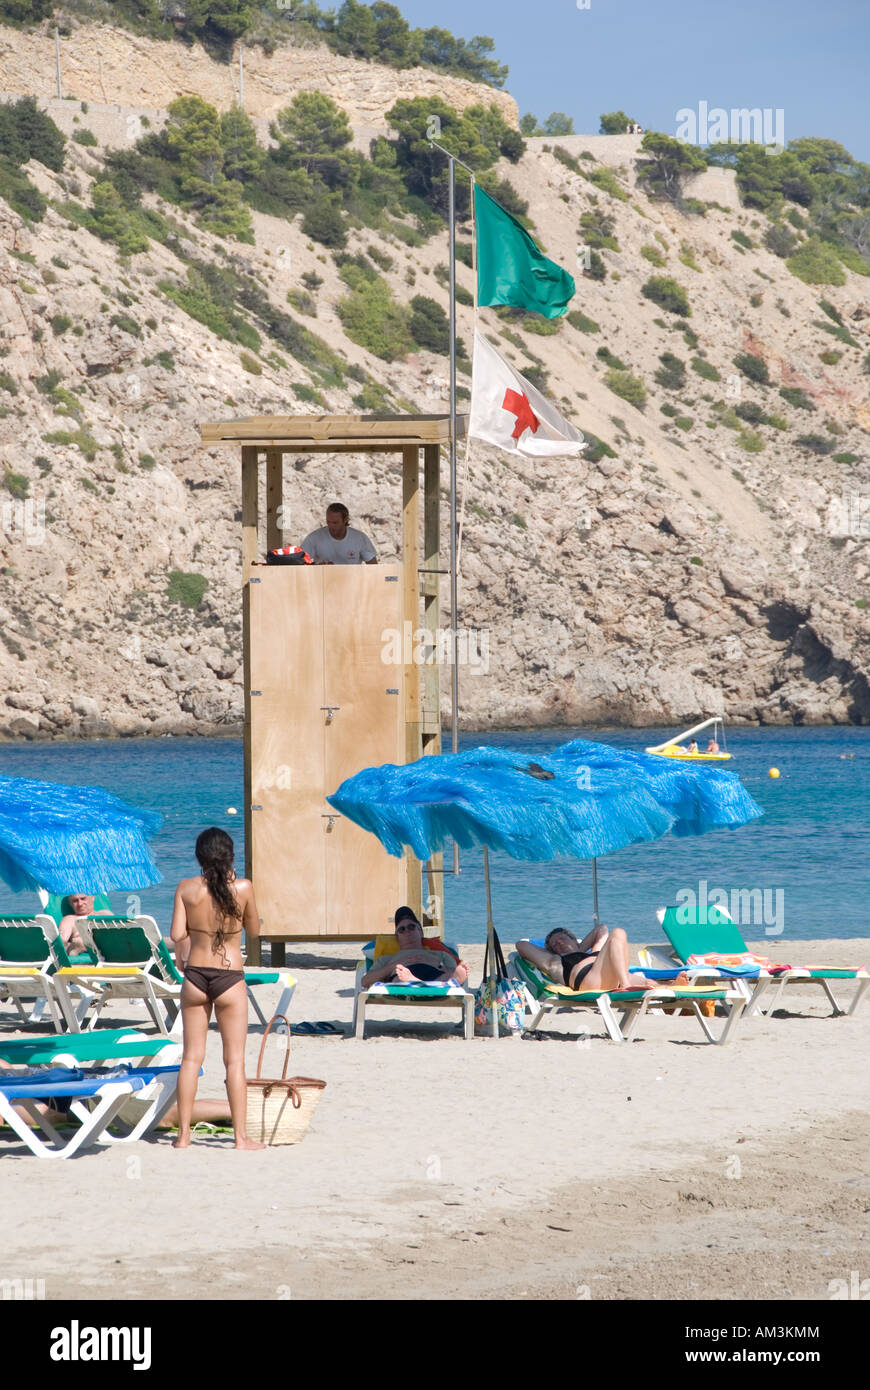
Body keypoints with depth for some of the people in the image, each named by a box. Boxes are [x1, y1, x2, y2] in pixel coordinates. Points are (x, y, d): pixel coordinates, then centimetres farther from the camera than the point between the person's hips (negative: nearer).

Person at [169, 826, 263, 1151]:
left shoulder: (186, 889, -4)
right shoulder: (243, 888, -8)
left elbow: (177, 934, -5)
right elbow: (254, 930, 5)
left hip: (195, 976, 2)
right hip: (230, 978, -2)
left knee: (191, 1056, 9)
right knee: (234, 1059, 4)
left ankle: (184, 1134, 10)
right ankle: (241, 1136, 4)